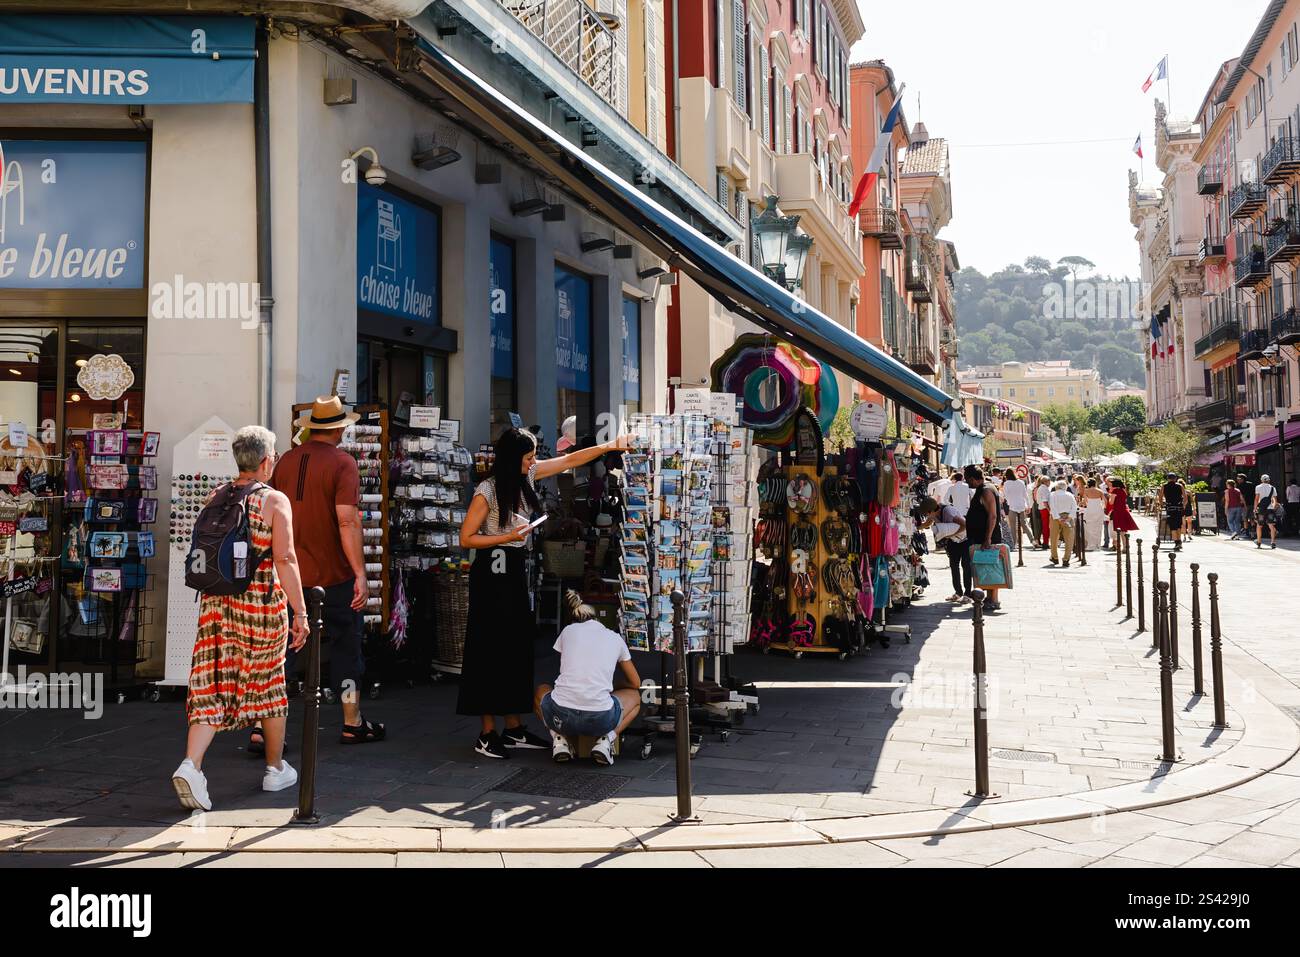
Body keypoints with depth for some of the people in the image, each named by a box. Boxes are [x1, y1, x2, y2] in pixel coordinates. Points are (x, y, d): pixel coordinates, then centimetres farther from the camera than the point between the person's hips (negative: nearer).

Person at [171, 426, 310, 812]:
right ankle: (276, 769, 25)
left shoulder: (215, 499, 8)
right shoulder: (275, 501, -9)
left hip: (217, 600, 4)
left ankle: (190, 765, -14)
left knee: (212, 685, 4)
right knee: (269, 683, 12)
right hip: (261, 601, -4)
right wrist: (300, 612, -13)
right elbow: (284, 560, -15)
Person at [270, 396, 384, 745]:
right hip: (334, 574, -4)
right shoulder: (342, 462, -10)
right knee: (345, 646, 11)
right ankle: (352, 724, 21)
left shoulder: (285, 461, 5)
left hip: (289, 572, 4)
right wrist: (361, 573, -17)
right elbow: (347, 521, -18)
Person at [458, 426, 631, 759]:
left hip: (517, 571, 8)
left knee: (519, 648, 9)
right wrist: (509, 537, -18)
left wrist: (612, 446, 11)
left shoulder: (527, 476, 5)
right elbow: (466, 538, -13)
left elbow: (569, 460, 13)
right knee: (492, 652, -4)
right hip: (493, 572, -8)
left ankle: (514, 729, 17)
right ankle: (486, 735, 2)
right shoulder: (487, 491, -15)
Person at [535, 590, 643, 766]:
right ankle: (606, 739, 7)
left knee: (541, 690, 37)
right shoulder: (616, 638, 17)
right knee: (634, 696, 32)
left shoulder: (568, 631, 17)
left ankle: (560, 738, 11)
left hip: (560, 715, 1)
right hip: (600, 719, -1)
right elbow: (636, 683, 28)